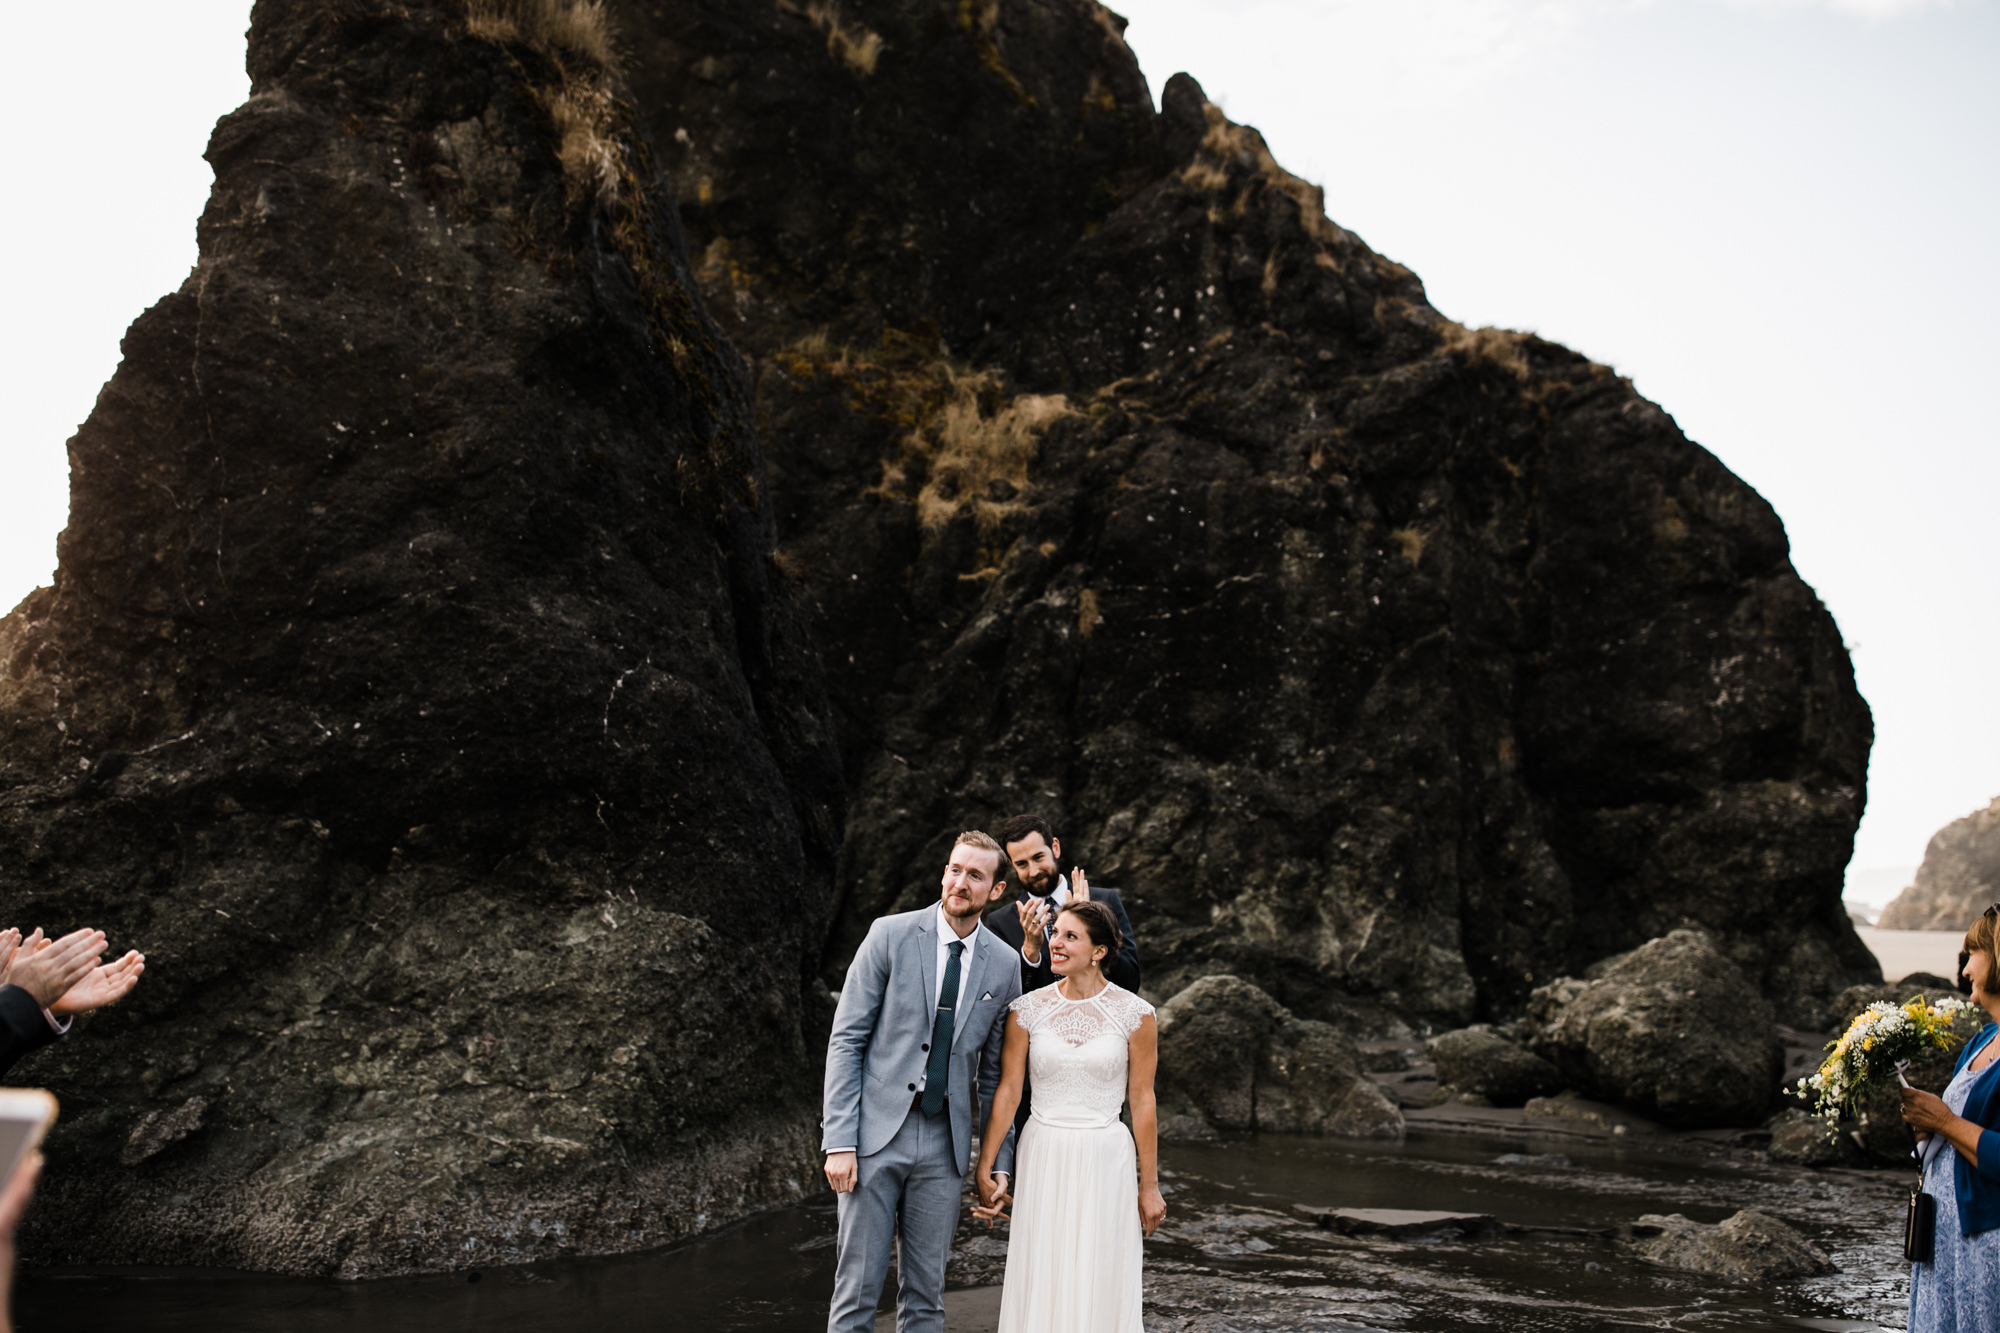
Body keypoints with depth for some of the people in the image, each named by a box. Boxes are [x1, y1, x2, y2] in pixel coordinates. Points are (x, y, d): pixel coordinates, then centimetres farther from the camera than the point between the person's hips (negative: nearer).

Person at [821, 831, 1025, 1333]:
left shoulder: (1004, 965, 5)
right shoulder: (891, 935, -3)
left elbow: (996, 1071, 11)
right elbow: (846, 1040, -4)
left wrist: (1000, 1161, 6)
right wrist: (839, 1141, -10)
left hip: (945, 1146, 3)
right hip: (875, 1136, -2)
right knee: (856, 1289, 1)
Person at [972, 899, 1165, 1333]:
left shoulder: (1134, 1013, -5)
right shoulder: (1027, 1010, -1)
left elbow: (1143, 1101, -2)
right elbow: (1008, 1091, 0)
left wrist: (1149, 1186, 1)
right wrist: (985, 1169, -2)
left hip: (1106, 1160, -1)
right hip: (1043, 1158, 1)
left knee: (1099, 1285, 4)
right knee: (1039, 1284, 5)